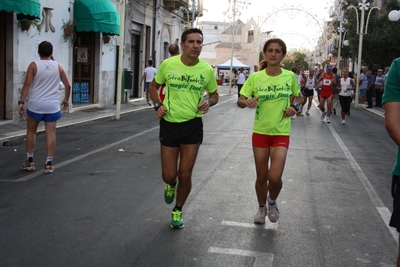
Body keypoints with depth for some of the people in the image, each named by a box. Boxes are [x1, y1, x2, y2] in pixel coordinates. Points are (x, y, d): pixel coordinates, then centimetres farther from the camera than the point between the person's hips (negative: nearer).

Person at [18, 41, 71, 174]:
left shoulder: (34, 65, -3)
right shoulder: (58, 67, 5)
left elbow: (27, 84, -9)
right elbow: (68, 85, 7)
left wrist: (21, 102, -7)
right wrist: (66, 99, 22)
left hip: (36, 105, -1)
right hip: (52, 106, 1)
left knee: (31, 132, 14)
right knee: (50, 134, 3)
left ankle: (29, 161, 18)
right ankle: (49, 164, 3)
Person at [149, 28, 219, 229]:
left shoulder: (207, 70, -5)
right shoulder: (168, 65, -7)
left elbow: (214, 94, 10)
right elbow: (154, 86, 9)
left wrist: (208, 102, -12)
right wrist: (157, 105, -8)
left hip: (193, 126, 0)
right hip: (169, 124, 0)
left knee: (185, 175, 3)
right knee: (169, 175, 3)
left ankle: (178, 211, 28)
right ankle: (171, 185, 43)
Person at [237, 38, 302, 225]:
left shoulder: (290, 76, -3)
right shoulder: (255, 78, -5)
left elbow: (299, 96, 14)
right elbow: (240, 101, -3)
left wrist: (295, 106, -7)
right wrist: (247, 102, -26)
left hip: (281, 133, -1)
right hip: (260, 132, 1)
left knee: (274, 177, -13)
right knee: (261, 177, 9)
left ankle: (273, 202, 20)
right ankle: (262, 208, 35)